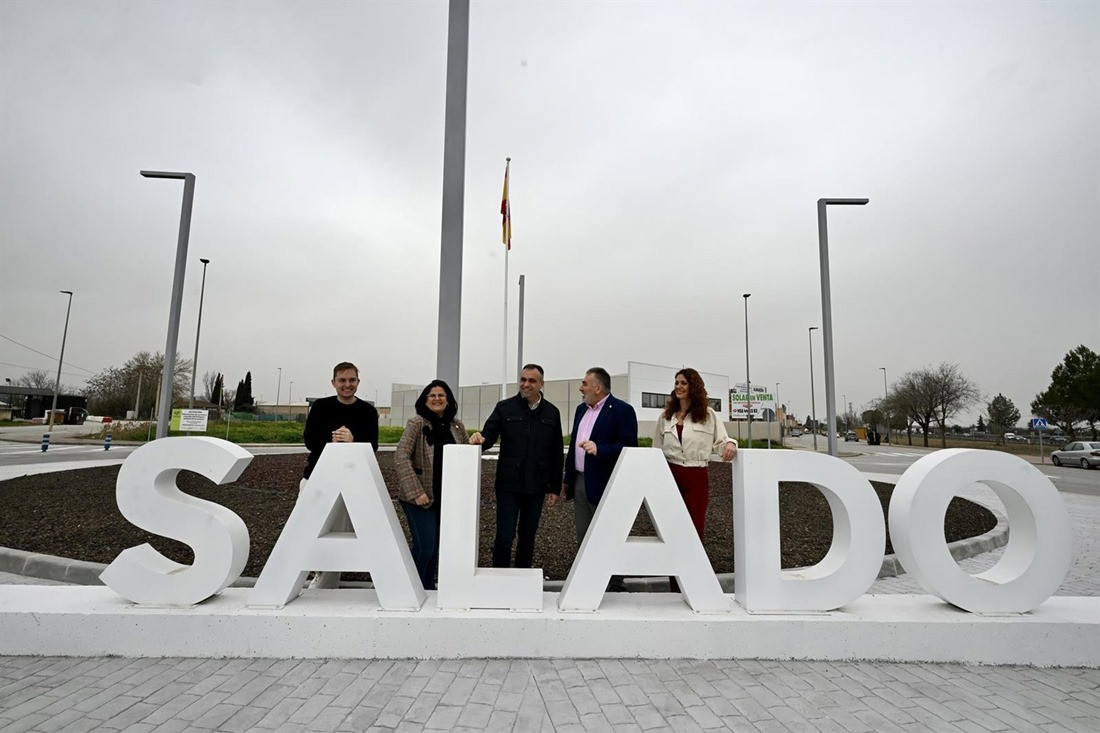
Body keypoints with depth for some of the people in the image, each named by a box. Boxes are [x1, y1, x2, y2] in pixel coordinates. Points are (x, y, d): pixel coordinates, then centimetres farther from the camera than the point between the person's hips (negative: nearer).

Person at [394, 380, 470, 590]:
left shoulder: (457, 426, 6)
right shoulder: (416, 423, -8)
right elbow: (401, 457, -15)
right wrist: (416, 492, -21)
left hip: (447, 496, 5)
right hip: (420, 496, -5)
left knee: (437, 547, 12)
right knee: (425, 546, -7)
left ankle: (428, 589, 29)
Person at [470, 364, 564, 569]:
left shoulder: (552, 413, 4)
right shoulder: (504, 408, 0)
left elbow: (557, 454, 6)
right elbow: (489, 435, -4)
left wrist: (554, 488, 4)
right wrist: (480, 439, -29)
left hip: (536, 487, 2)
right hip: (508, 485, -2)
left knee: (528, 536, 14)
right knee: (505, 536, 0)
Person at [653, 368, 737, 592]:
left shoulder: (708, 415, 1)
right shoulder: (666, 416, 9)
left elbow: (721, 441, -1)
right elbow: (656, 452, 13)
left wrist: (730, 445, -25)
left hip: (696, 478, -3)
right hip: (670, 476, 3)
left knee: (694, 532, 1)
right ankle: (675, 587, 20)